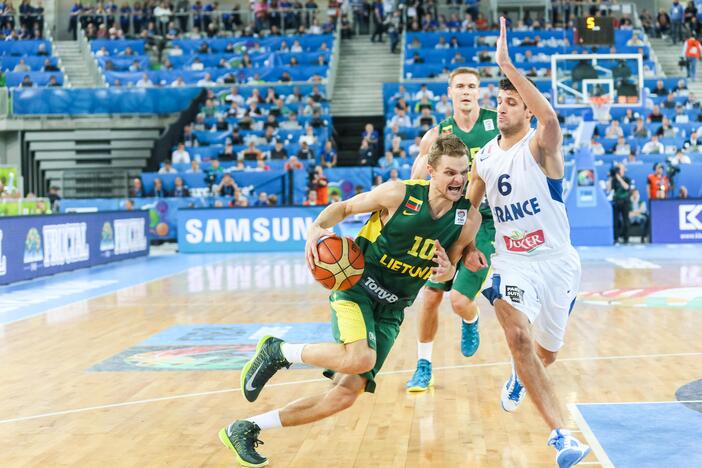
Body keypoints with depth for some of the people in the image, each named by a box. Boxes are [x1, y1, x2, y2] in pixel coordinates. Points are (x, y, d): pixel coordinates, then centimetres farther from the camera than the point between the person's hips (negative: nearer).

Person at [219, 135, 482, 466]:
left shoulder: (468, 219, -5)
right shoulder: (399, 194, -15)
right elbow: (344, 207, 1)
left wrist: (445, 272, -14)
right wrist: (316, 227, -20)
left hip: (391, 310, 5)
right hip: (357, 286, -5)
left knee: (347, 392, -4)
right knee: (360, 359, -34)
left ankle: (246, 429, 9)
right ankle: (278, 352, -6)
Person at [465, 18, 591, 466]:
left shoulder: (540, 145, -13)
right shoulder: (484, 157, 4)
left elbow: (551, 117, -39)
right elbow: (469, 203, 21)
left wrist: (508, 64, -41)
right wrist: (467, 246, 6)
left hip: (557, 261, -2)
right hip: (512, 262, 3)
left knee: (547, 352, 14)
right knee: (518, 335, -25)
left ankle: (519, 376, 53)